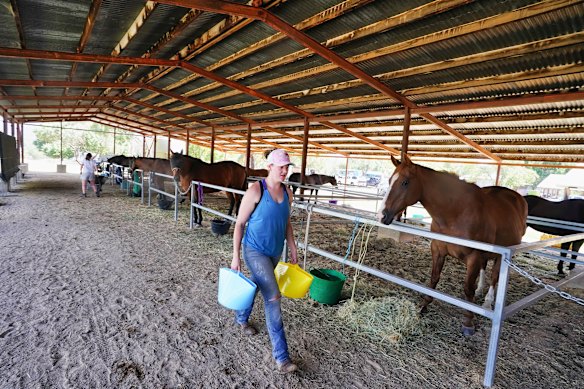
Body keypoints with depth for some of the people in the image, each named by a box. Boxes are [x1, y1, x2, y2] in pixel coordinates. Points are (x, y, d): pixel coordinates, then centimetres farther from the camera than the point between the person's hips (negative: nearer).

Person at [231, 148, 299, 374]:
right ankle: (281, 355, 3)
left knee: (256, 286, 25)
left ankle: (241, 318, 54)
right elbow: (239, 223, -13)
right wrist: (235, 256, -13)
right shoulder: (255, 190, -18)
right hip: (255, 251, -6)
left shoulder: (287, 193, 1)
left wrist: (293, 250, 11)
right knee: (273, 298, -10)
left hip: (275, 252, 7)